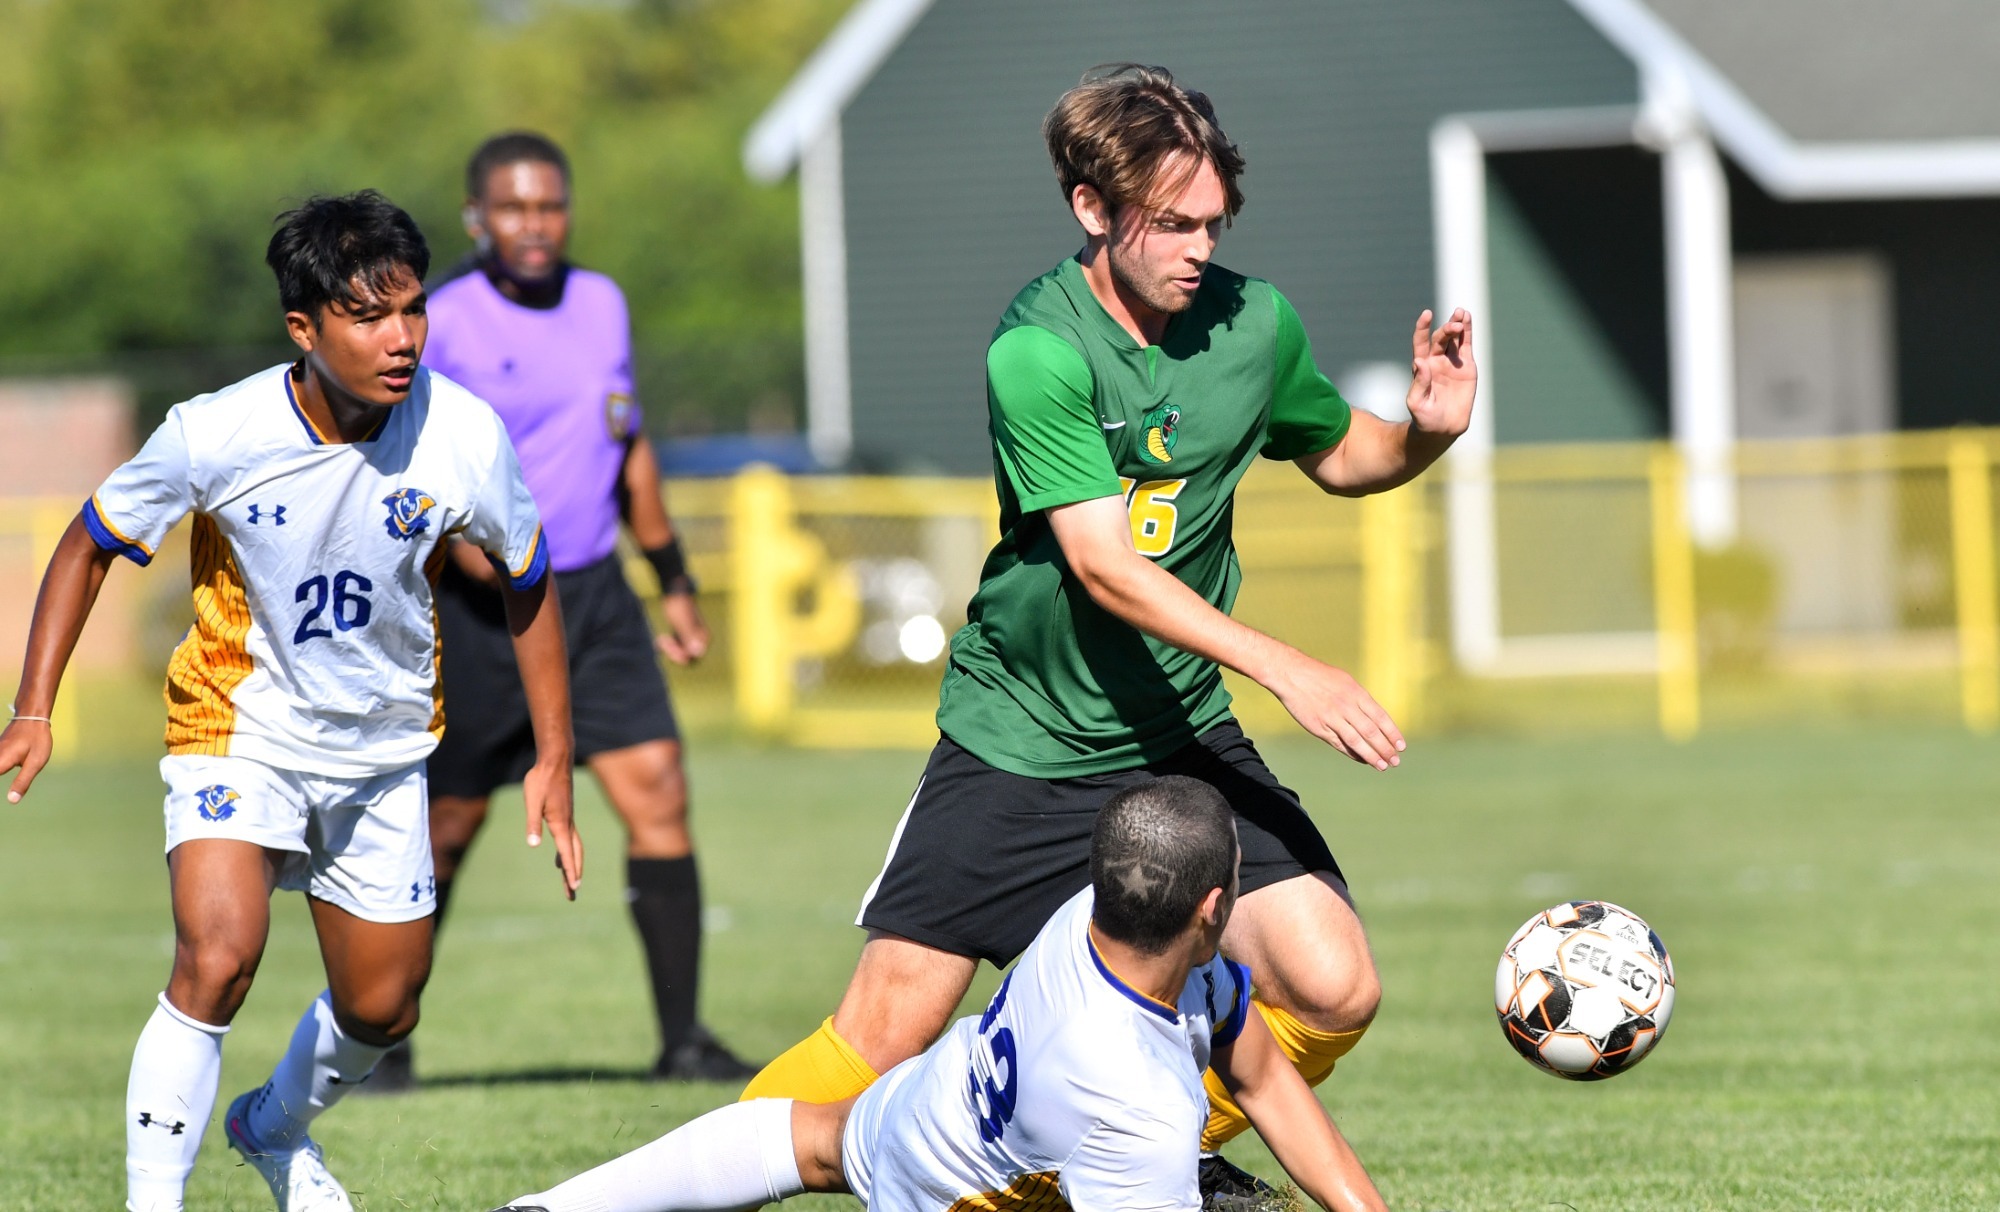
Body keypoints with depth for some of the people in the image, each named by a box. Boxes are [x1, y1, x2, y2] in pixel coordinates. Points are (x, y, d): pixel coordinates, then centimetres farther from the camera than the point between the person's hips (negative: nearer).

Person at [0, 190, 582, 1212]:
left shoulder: (463, 436, -19)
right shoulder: (215, 436, -24)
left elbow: (525, 582, 0)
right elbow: (91, 545, -6)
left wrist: (554, 757, 1)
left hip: (383, 746, 3)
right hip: (238, 728, -3)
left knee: (381, 1008, 14)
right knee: (218, 958, -27)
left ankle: (276, 1127, 46)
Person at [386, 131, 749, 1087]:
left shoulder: (601, 305, 9)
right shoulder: (438, 324, -9)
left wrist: (674, 582, 19)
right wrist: (451, 528, -24)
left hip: (593, 596, 4)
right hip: (478, 610, -4)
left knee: (657, 791, -9)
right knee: (445, 829, 5)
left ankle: (681, 1037, -5)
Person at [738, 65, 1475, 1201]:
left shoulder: (1255, 323, -3)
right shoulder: (1037, 350, -19)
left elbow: (1340, 455, 18)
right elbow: (1103, 567, -26)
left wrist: (1427, 432, -6)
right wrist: (1286, 669, -34)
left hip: (1184, 740, 4)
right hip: (1017, 747, -4)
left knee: (1335, 990, -11)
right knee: (887, 1034, -5)